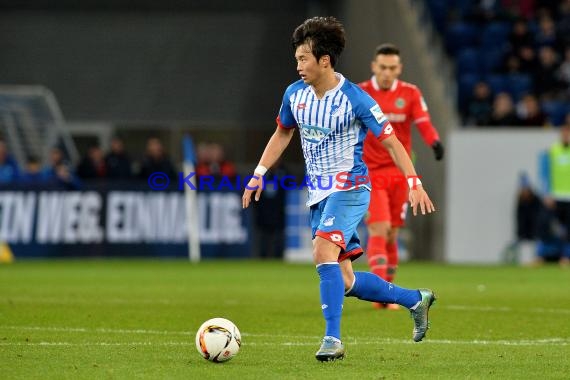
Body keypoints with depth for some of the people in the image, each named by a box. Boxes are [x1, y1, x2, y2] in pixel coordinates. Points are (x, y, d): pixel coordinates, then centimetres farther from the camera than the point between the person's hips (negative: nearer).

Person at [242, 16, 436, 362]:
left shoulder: (355, 99, -15)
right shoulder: (295, 94, 3)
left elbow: (390, 140, -10)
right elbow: (282, 133, 21)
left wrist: (414, 183, -18)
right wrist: (259, 174, 16)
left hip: (349, 188, -7)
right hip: (318, 193, 7)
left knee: (324, 253, -29)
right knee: (344, 281, 5)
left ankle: (333, 339, -27)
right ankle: (416, 300, 24)